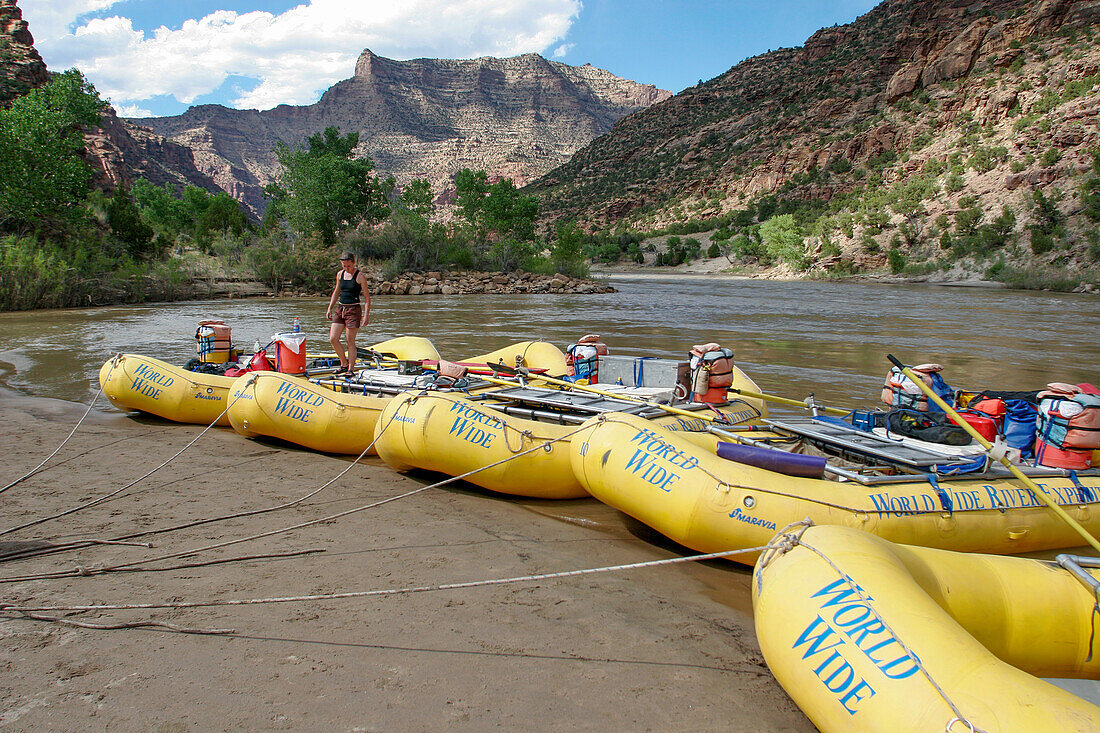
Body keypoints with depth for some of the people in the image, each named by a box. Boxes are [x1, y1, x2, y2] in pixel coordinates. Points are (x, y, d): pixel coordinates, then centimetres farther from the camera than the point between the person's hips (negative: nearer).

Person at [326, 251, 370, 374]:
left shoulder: (360, 277, -8)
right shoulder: (340, 274, 9)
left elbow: (367, 297, -7)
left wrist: (366, 315, -14)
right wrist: (330, 308, 17)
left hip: (353, 310, -6)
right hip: (340, 308, 6)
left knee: (350, 342, -3)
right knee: (333, 339, -2)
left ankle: (350, 370, 6)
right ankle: (344, 364, 16)